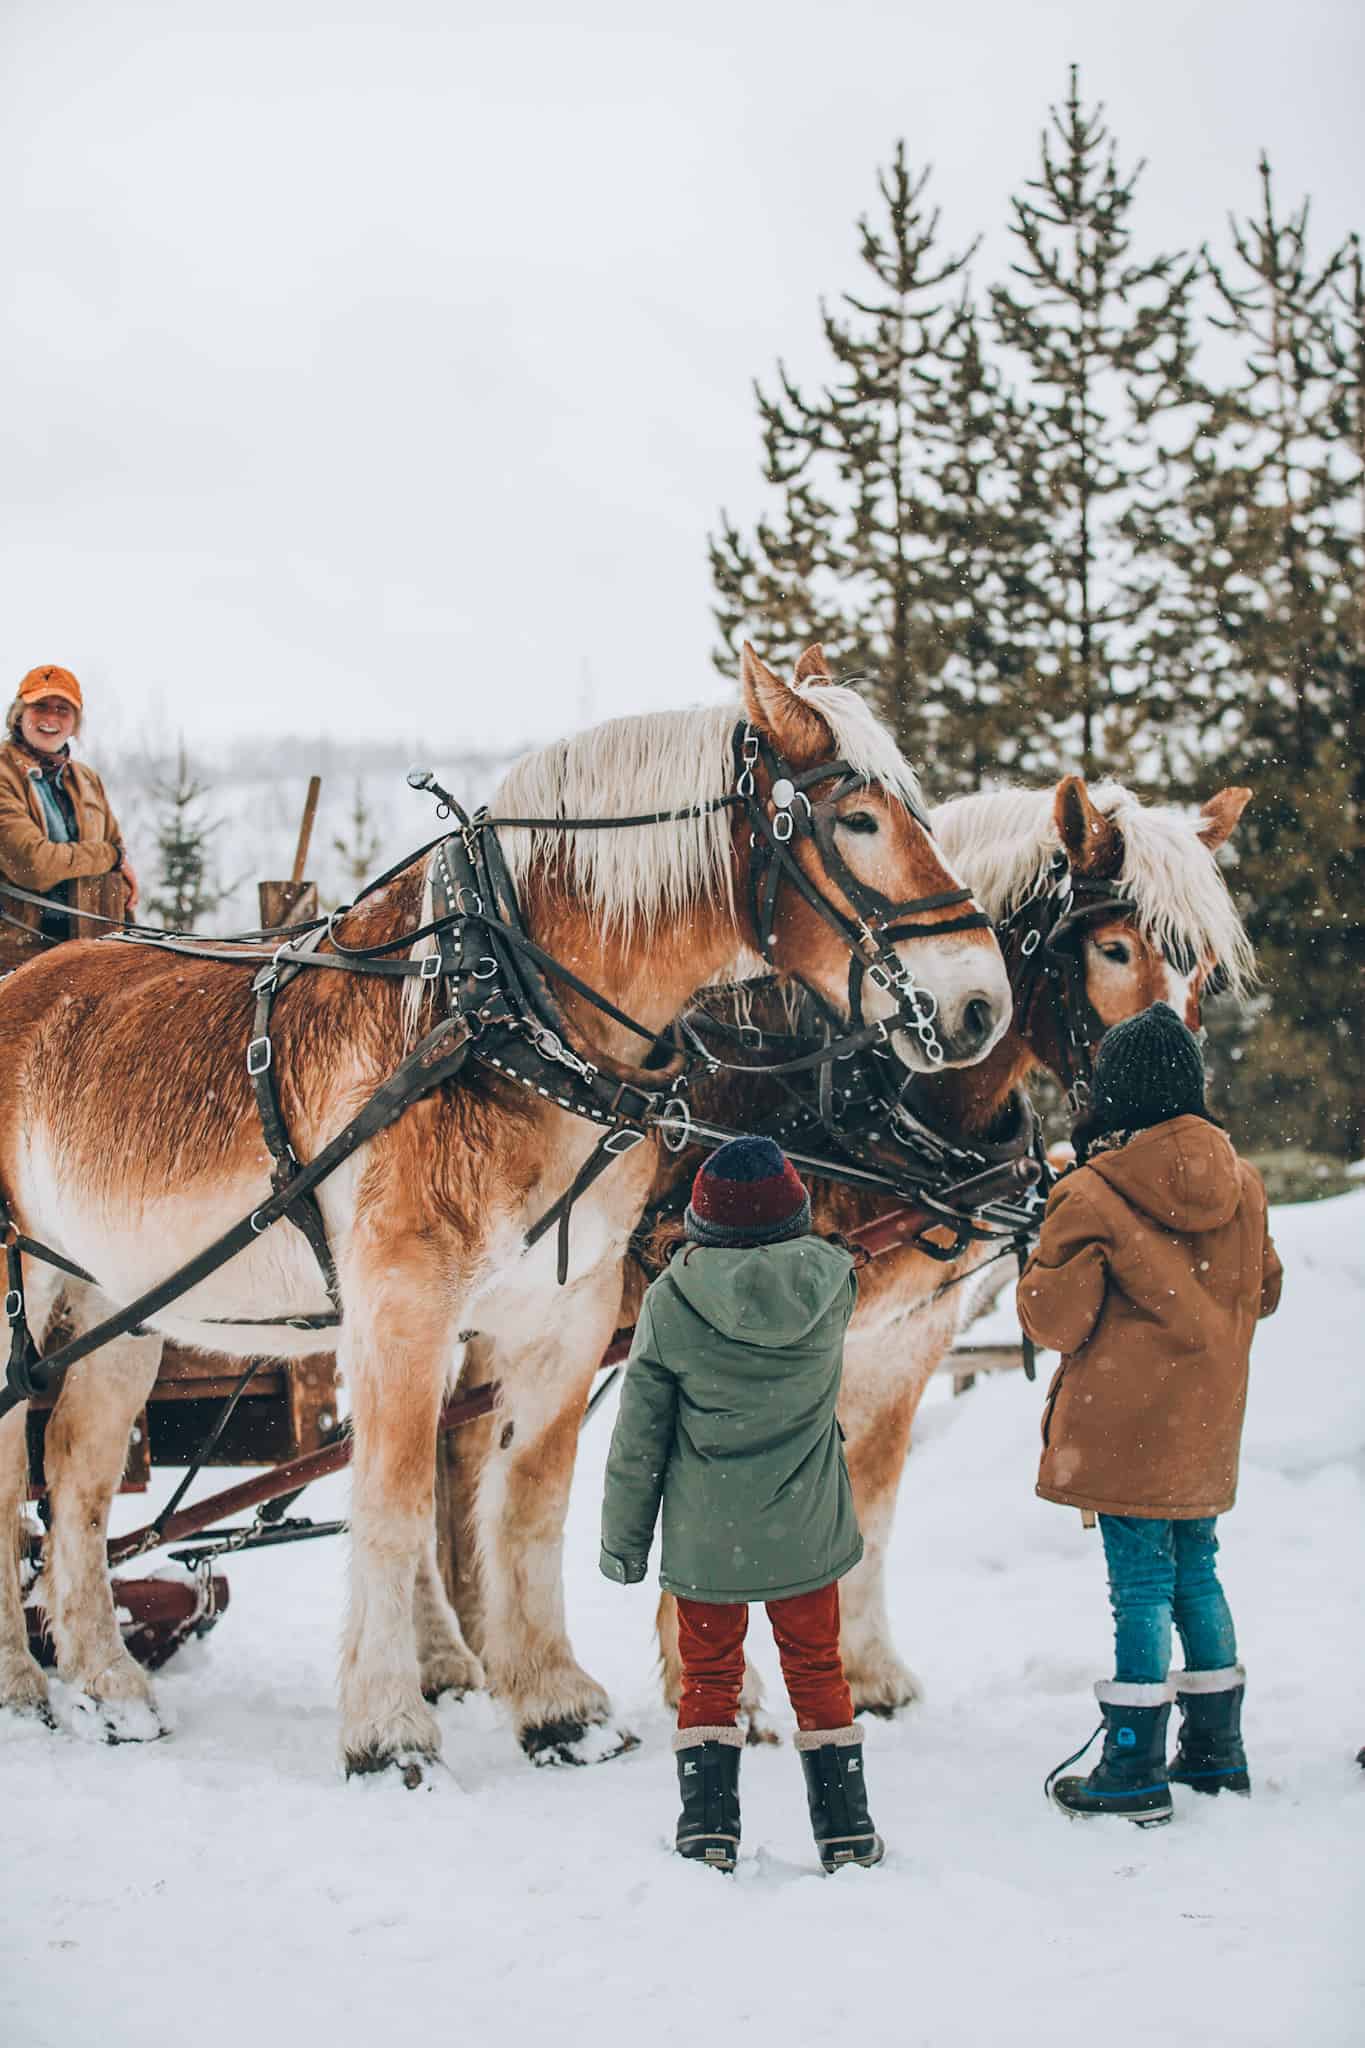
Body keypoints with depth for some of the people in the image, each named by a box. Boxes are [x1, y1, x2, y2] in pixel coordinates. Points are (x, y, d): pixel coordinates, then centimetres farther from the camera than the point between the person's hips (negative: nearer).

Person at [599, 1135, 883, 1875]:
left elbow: (638, 1437, -7)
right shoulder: (830, 1282, -12)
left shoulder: (672, 1301, -14)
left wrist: (622, 1539, 3)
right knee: (817, 1672, 16)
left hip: (704, 1536, -1)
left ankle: (708, 1827, 12)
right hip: (806, 1531, 1)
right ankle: (845, 1827, 19)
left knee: (708, 1676, 14)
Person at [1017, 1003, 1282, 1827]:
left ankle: (1135, 1772, 1)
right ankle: (1216, 1752, 25)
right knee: (1196, 1571, 17)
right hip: (1207, 1427, 5)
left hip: (1125, 1428, -5)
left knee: (1141, 1584, -2)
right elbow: (1264, 1291, 14)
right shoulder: (1241, 1183, 2)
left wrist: (1041, 1272, 6)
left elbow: (1055, 1320, -13)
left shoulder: (1092, 1196, -16)